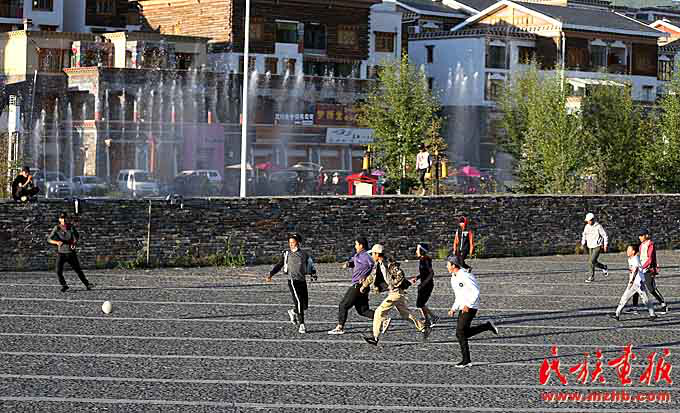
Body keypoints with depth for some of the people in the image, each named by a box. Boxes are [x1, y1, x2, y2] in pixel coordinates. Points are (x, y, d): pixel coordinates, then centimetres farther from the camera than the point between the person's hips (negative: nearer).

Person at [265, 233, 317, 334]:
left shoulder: (304, 255, 8)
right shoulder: (286, 254, 4)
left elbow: (311, 266, 14)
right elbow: (279, 265, 9)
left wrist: (313, 275, -2)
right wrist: (270, 275, 1)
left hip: (302, 281, 3)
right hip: (293, 281, -3)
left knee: (305, 305, 2)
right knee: (299, 302, -15)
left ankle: (293, 312, 34)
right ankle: (301, 325, -8)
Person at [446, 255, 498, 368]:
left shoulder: (464, 276, -17)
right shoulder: (454, 278, 14)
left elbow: (476, 291, -20)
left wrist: (468, 305, -25)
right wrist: (454, 309, 14)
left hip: (470, 308, -10)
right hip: (463, 308, 10)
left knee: (460, 333, -11)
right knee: (464, 333, 8)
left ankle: (466, 360, -3)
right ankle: (488, 326, 19)